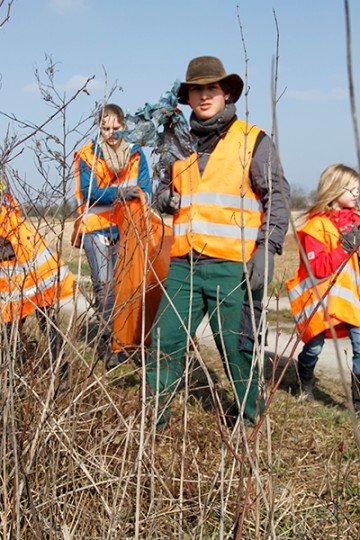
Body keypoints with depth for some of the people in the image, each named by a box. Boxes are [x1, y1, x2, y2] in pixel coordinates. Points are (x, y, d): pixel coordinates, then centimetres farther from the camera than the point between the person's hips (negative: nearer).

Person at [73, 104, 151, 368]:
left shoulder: (136, 154, 9)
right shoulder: (87, 155, 1)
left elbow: (144, 189, 2)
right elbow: (89, 192, -10)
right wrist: (120, 192, -25)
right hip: (98, 227, -3)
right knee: (105, 285, -9)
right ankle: (109, 342, 1)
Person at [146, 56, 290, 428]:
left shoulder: (253, 141, 3)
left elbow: (276, 198, 0)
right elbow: (164, 188, 29)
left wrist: (267, 248, -12)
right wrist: (167, 198, 4)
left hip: (233, 267, -4)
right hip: (184, 265, 4)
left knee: (238, 349, 3)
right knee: (165, 342, 3)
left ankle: (253, 421, 20)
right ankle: (154, 418, 17)